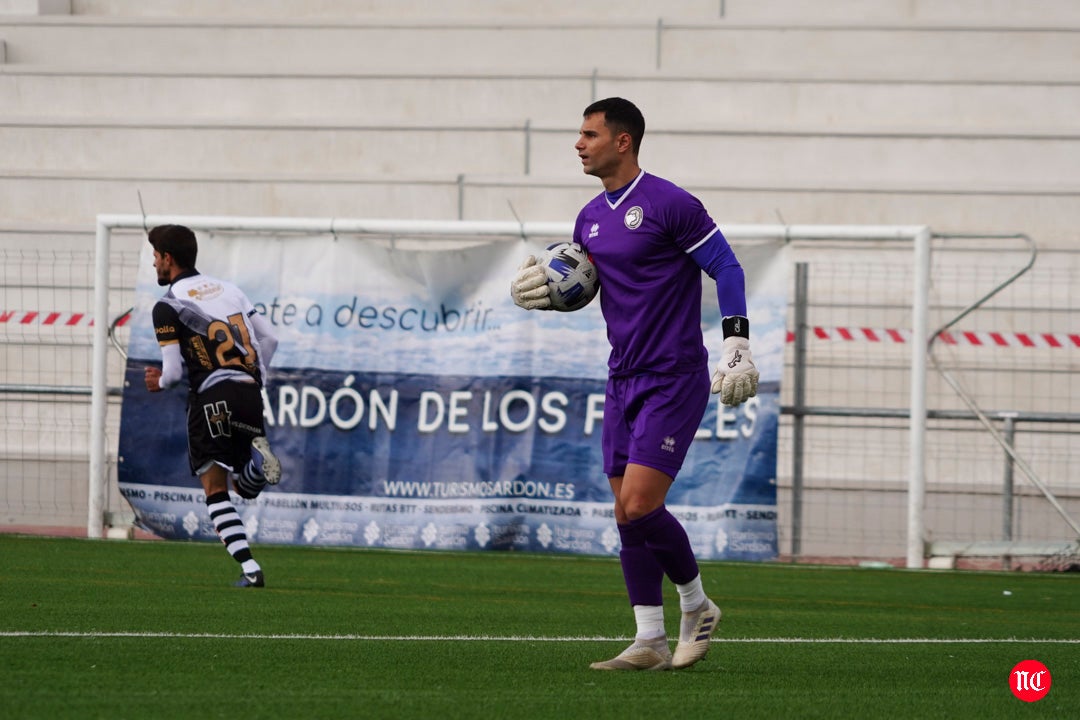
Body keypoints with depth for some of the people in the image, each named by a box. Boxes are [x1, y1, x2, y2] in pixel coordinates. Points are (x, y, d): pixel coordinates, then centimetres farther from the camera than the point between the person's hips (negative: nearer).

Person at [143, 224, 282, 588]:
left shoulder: (168, 306, -2)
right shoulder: (228, 289, 17)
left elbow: (173, 371, -5)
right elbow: (269, 338, 15)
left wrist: (160, 382, 19)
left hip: (212, 397, -5)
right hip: (250, 394, 6)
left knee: (215, 487, 3)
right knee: (245, 487, 17)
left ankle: (250, 569, -11)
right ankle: (258, 458, -18)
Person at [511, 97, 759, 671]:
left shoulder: (668, 204, -11)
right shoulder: (590, 219, 12)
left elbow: (725, 267, -8)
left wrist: (736, 344, -15)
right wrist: (544, 289, 2)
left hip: (675, 381, -8)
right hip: (623, 382, 8)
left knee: (638, 506, -15)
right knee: (627, 516, 3)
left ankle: (696, 604, 8)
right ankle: (650, 643, 7)